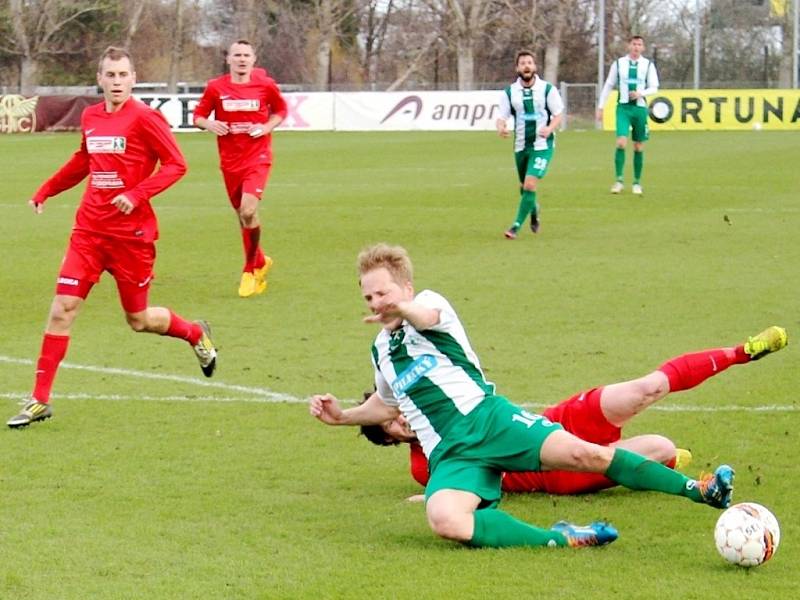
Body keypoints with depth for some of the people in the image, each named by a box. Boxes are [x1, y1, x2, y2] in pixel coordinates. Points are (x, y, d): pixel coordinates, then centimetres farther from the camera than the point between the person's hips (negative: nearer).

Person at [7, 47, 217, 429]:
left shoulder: (144, 118, -11)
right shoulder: (90, 117, 7)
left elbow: (176, 164, -12)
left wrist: (137, 195, -22)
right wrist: (46, 191, 23)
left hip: (132, 232, -4)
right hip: (89, 229, 4)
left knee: (139, 320, 7)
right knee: (62, 308, -7)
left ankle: (196, 334, 39)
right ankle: (40, 400, -3)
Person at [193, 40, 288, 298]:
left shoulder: (265, 85, -3)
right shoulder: (216, 88, -2)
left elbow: (280, 109, 14)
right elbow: (198, 115, 7)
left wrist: (266, 127, -5)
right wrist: (209, 124, -16)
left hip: (258, 157, -3)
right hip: (230, 161, 3)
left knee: (248, 211, -20)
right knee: (242, 214, 11)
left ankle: (249, 270, -2)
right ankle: (260, 262, 36)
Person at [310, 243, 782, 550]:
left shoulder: (429, 303, 4)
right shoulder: (381, 350, 23)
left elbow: (427, 314, -25)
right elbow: (387, 405, 43)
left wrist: (404, 309, -49)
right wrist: (342, 416, 26)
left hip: (488, 417, -4)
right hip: (450, 454, 4)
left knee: (583, 453, -23)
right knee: (444, 520, -32)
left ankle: (701, 489, -9)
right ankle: (558, 539, -28)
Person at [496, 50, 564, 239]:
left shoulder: (548, 89, -5)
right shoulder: (509, 93, 1)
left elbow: (558, 115, -1)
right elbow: (502, 117, -1)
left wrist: (550, 128, -22)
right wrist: (501, 127, -25)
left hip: (542, 145, -4)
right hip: (521, 145, 4)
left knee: (530, 185, -18)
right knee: (524, 187, 15)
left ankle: (516, 226, -14)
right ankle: (534, 210, 49)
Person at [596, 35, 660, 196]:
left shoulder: (648, 65, 4)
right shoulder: (618, 63, 4)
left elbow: (654, 88, 5)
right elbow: (608, 86, 9)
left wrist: (641, 93, -15)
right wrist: (600, 107, 7)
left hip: (640, 108, 1)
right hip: (623, 107, -1)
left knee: (639, 147, 5)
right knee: (621, 143, -16)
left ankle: (637, 183, 15)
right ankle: (619, 181, -12)